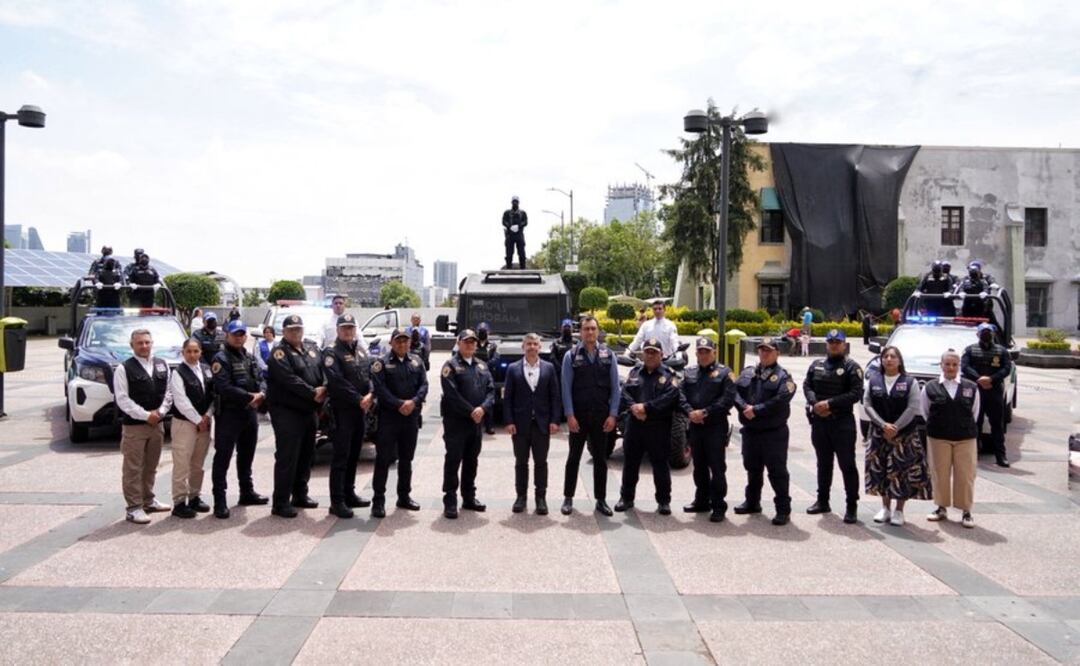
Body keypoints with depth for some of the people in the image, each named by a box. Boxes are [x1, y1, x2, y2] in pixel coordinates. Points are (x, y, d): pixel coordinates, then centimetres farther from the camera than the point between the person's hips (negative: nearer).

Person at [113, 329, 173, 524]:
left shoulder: (162, 365, 9)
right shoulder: (124, 369, -6)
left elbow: (169, 392, 9)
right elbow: (122, 399, -11)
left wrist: (160, 412, -6)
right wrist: (146, 415, -15)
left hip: (157, 424, 5)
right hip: (133, 426, -5)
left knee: (151, 466, 16)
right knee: (133, 468, -2)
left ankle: (149, 500, 28)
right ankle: (134, 507, 3)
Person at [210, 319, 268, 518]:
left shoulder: (249, 358, 17)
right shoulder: (221, 358, -8)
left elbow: (258, 381, 13)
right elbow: (224, 387, -20)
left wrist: (261, 394, -10)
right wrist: (250, 397, -20)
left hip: (250, 413, 8)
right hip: (228, 414, -8)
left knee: (246, 456, 18)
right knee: (223, 457, -6)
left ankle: (247, 492, 30)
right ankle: (220, 500, -3)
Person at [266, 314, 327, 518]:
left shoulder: (311, 353, 17)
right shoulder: (279, 353, -7)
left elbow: (322, 375, 9)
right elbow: (290, 380, -19)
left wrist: (322, 391, -12)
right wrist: (312, 393, -21)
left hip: (308, 411, 8)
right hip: (286, 412, -8)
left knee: (306, 455, 14)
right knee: (286, 458, -8)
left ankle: (300, 495, 26)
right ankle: (281, 503, -3)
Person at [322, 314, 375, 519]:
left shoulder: (361, 350, 15)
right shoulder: (331, 351, -8)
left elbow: (370, 375, 9)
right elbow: (337, 381, -18)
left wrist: (370, 395, -10)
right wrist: (359, 399, -18)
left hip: (360, 409, 7)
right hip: (342, 410, -7)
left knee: (354, 455, 14)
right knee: (341, 456, -6)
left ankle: (349, 494, 25)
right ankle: (337, 502, -3)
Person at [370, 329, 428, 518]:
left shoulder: (416, 361, 11)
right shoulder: (382, 363, -2)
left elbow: (424, 384, 3)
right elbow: (380, 389, -11)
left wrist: (413, 402, -14)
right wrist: (399, 404, -19)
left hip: (411, 417, 4)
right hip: (388, 417, -4)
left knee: (406, 459, 13)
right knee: (383, 459, -4)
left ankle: (404, 496, 24)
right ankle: (378, 500, 1)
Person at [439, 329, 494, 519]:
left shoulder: (482, 366, 14)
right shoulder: (451, 365, -5)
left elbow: (491, 389, 6)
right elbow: (451, 394, -15)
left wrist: (483, 408, -12)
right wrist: (471, 411, -16)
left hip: (476, 421, 6)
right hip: (455, 421, -6)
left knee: (471, 461, 13)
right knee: (453, 461, -3)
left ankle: (469, 498, 23)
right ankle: (450, 501, 3)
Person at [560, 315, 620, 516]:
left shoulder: (608, 355, 1)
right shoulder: (571, 356, -3)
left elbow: (615, 387, 1)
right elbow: (566, 388, -6)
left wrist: (612, 415, -5)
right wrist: (570, 415, -11)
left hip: (601, 417, 2)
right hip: (578, 416, -1)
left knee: (600, 459, 10)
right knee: (574, 457, 10)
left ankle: (601, 500, 20)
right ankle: (568, 498, 21)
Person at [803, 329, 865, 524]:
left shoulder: (851, 367, -5)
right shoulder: (817, 365, 12)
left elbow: (856, 393, -13)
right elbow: (807, 386, 9)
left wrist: (830, 403, -17)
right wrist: (815, 403, -10)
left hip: (842, 422, -5)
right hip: (819, 420, 5)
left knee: (847, 465, -2)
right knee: (823, 464, 15)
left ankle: (852, 506, 4)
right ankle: (822, 501, 25)